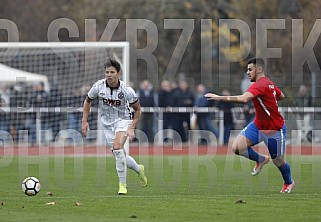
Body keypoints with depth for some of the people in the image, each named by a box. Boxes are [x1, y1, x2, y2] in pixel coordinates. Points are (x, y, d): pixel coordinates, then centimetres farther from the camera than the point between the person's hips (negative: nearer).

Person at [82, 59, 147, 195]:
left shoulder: (126, 90, -20)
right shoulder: (98, 86, -13)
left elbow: (137, 109, -7)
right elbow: (87, 101, 7)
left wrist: (132, 128, -16)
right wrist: (84, 121, 0)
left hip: (123, 120, -4)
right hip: (107, 123, 4)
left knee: (117, 148, -28)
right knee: (120, 155, 8)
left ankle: (122, 185, -19)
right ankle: (139, 169, 41)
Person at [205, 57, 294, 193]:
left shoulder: (260, 85, -27)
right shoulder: (268, 83, 2)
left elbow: (244, 99, -45)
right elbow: (281, 96, 20)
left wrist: (220, 98, -48)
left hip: (275, 131, -8)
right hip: (258, 125, 8)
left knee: (278, 162, 10)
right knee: (237, 147, -11)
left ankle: (289, 183, 41)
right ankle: (261, 160, 16)